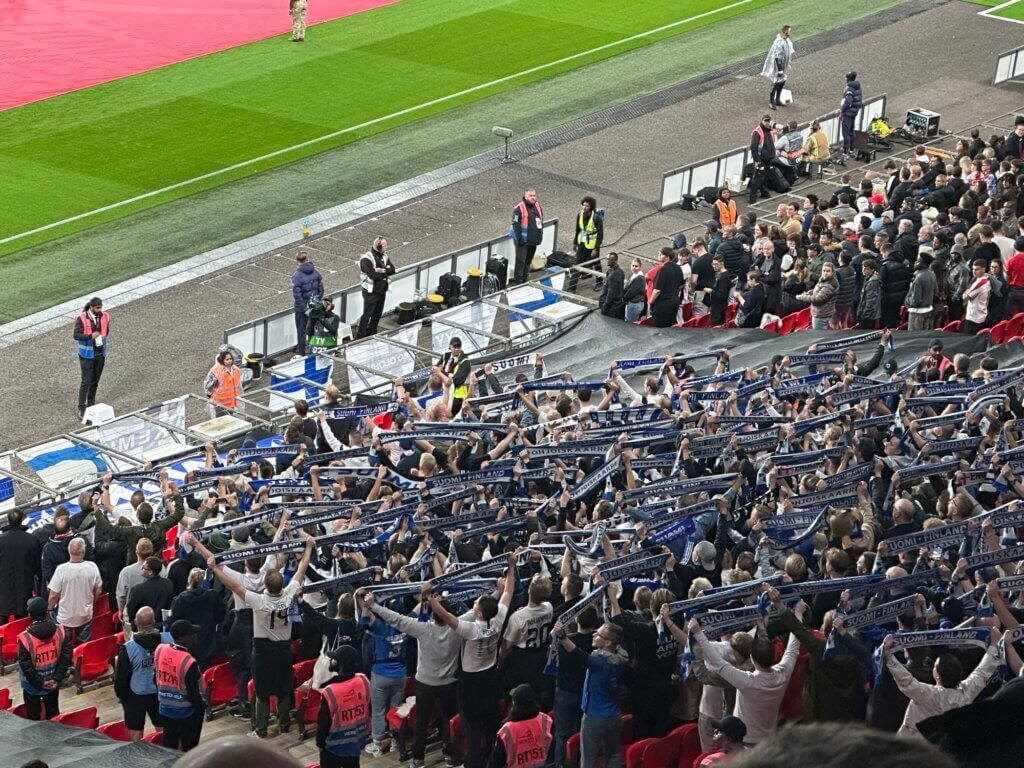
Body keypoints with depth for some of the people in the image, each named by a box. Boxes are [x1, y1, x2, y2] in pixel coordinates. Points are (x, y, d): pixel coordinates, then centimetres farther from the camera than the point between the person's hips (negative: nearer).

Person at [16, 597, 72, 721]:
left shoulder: (25, 638, -24)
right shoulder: (60, 631, -14)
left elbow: (26, 666, -19)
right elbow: (66, 657, -10)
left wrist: (40, 683, -9)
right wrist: (57, 678, -7)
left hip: (32, 685, -3)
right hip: (53, 683, 3)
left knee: (33, 718, 13)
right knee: (53, 714, 20)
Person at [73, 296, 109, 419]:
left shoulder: (104, 317, -3)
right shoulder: (81, 319, -18)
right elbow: (76, 335, -22)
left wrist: (101, 337, 5)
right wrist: (91, 336, -29)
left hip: (100, 354, 5)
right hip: (87, 354, -5)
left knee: (95, 381, 13)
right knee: (86, 381, -5)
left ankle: (91, 405, 27)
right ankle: (81, 408, 1)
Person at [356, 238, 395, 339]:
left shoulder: (384, 256, 5)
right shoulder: (366, 259, -19)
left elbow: (392, 269, -4)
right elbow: (373, 275, -29)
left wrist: (382, 270, -22)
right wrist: (385, 272, -13)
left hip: (382, 291, 7)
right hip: (371, 292, -7)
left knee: (377, 315, 18)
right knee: (366, 315, -3)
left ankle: (371, 333, 34)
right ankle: (360, 337, 4)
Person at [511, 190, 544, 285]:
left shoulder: (538, 207, 11)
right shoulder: (519, 208, -11)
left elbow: (541, 222, 20)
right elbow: (516, 224, -13)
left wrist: (540, 236, 14)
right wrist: (519, 238, -18)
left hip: (533, 241, 7)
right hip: (523, 241, -7)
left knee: (528, 261, 14)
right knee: (520, 261, -8)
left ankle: (524, 280, 23)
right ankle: (517, 281, -6)